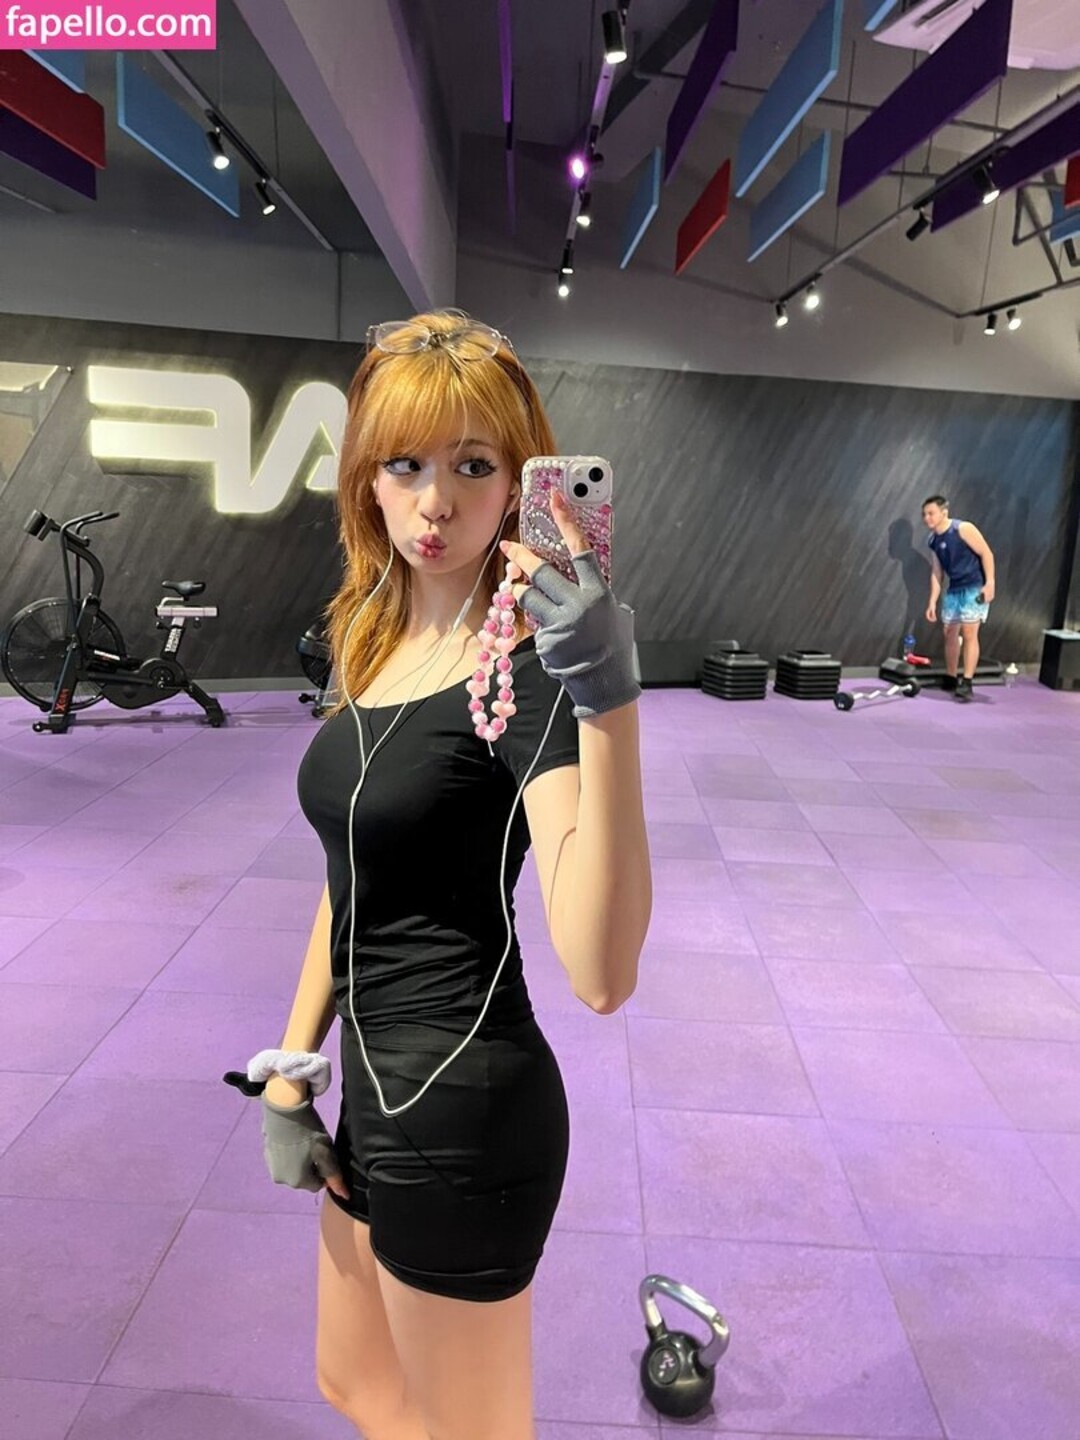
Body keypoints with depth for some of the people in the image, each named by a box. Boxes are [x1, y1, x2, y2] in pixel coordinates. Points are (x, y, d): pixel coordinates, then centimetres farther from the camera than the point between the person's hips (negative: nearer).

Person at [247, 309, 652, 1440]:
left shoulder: (527, 664, -20)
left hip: (462, 1109, -8)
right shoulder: (378, 641, 4)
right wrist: (290, 1073, 10)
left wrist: (609, 704, -39)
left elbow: (601, 974, -31)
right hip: (378, 1086, 8)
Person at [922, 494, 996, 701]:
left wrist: (989, 582, -21)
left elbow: (986, 553, -13)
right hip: (954, 590, 7)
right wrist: (933, 602, 8)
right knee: (950, 634, 9)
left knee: (969, 633, -13)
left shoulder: (963, 529, -14)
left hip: (975, 587, -7)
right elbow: (936, 574, 12)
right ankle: (951, 679, 23)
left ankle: (967, 682, -15)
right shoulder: (933, 541, 7)